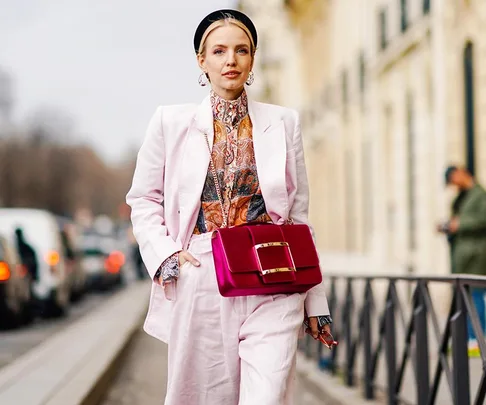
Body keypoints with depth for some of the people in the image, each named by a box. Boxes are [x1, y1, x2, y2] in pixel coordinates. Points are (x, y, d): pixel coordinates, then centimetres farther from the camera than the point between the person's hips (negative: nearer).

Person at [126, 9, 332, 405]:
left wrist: (315, 300, 9)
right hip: (201, 284, 0)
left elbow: (299, 213, 10)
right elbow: (143, 199, 12)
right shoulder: (171, 121, 7)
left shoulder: (283, 123, 9)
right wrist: (164, 254, -6)